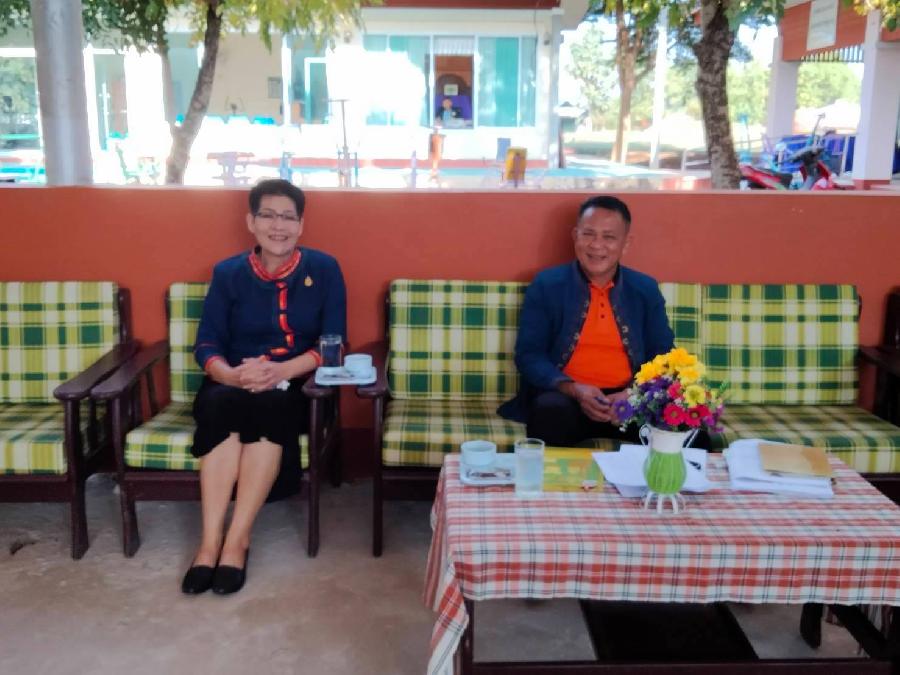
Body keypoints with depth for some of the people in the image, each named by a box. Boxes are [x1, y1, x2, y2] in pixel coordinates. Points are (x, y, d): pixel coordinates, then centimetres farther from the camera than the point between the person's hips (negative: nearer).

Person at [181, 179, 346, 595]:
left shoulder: (324, 269, 2)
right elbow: (206, 345, 0)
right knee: (220, 404, -33)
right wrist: (233, 374, -24)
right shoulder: (228, 273, 5)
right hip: (234, 386, 1)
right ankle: (210, 541, -31)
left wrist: (281, 371, -23)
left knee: (268, 405, -35)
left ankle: (237, 540, -29)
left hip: (296, 389, -1)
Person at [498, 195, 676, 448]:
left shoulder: (646, 289, 9)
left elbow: (662, 356, 8)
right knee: (550, 410, -36)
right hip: (565, 396, -1)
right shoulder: (546, 285, 1)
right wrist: (573, 389, -19)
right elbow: (529, 354, -1)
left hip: (629, 399, 2)